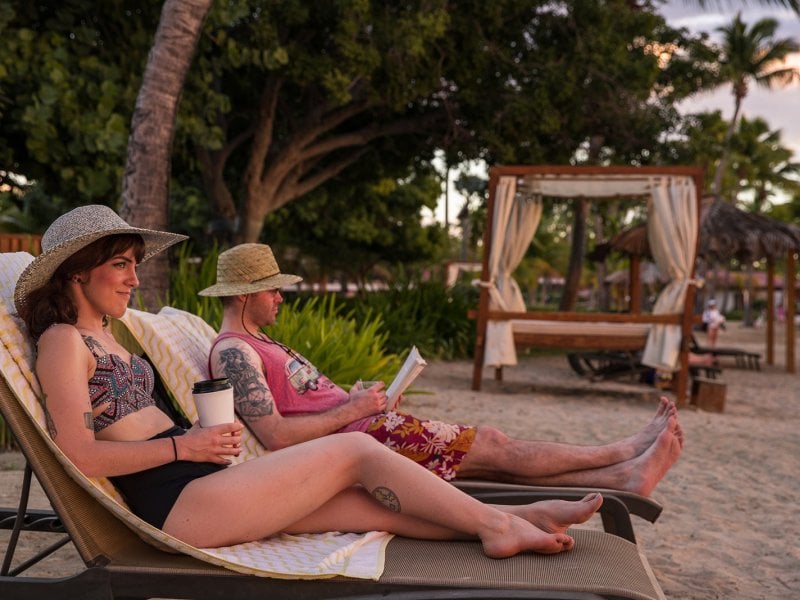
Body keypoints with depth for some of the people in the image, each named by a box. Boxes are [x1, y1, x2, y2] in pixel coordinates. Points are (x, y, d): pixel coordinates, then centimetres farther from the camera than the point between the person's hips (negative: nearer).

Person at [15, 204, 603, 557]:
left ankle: (510, 522, 0)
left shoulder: (107, 335, 21)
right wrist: (184, 445, -15)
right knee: (356, 451, -11)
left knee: (376, 503, -2)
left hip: (197, 481, 9)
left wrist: (209, 431, 5)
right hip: (175, 501, -9)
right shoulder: (63, 340, -7)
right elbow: (81, 455, -16)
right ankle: (495, 522, -1)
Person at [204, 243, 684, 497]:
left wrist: (355, 399, 4)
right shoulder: (233, 352, -12)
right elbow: (276, 437, -23)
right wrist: (353, 409, -15)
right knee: (492, 445, -5)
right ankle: (623, 454, 8)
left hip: (357, 428, 10)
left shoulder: (258, 342, 20)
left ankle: (623, 475, 5)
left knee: (489, 453, 3)